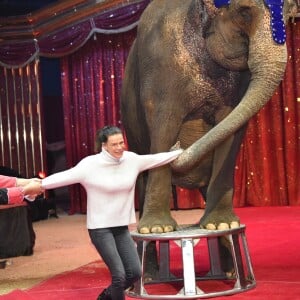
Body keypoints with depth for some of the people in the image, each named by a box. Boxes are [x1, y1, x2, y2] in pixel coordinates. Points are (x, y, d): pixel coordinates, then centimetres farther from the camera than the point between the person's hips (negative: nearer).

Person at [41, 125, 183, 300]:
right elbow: (64, 177, -18)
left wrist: (182, 152, 20)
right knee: (119, 275, -12)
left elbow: (156, 159, 12)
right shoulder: (91, 164, -16)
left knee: (135, 272, 6)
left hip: (121, 227, 6)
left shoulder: (132, 160, -1)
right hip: (100, 228, -6)